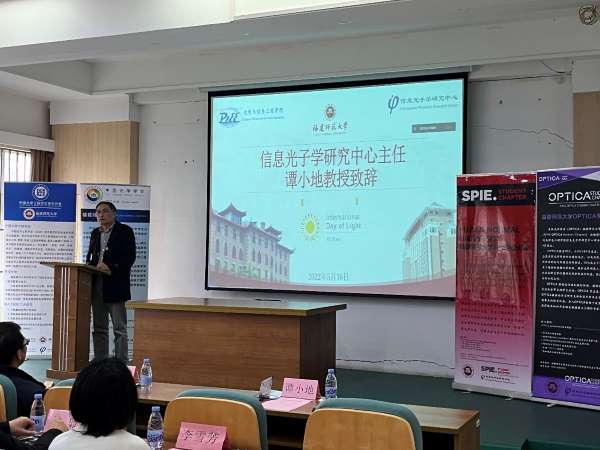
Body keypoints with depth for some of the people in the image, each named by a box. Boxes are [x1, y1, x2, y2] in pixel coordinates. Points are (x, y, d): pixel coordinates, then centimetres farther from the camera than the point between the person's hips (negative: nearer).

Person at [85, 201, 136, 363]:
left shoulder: (124, 231, -1)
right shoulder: (95, 233, 18)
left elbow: (130, 257, -9)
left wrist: (111, 268, -18)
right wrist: (90, 265, 2)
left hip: (115, 285, -6)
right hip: (97, 284, 6)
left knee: (119, 328, -3)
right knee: (99, 327, 10)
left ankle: (122, 363, 0)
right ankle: (99, 361, 16)